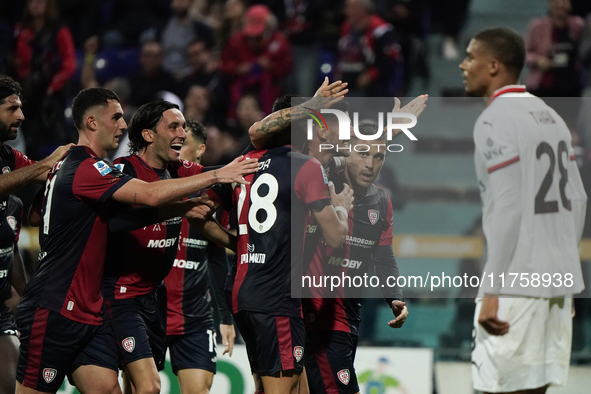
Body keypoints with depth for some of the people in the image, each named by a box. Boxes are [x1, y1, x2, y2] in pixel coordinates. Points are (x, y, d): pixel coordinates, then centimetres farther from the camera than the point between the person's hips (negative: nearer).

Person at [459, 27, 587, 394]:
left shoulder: (495, 119, -10)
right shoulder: (550, 116, 15)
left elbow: (506, 208, -17)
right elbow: (576, 199, 16)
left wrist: (492, 291, -16)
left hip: (517, 282, -8)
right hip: (559, 280, 8)